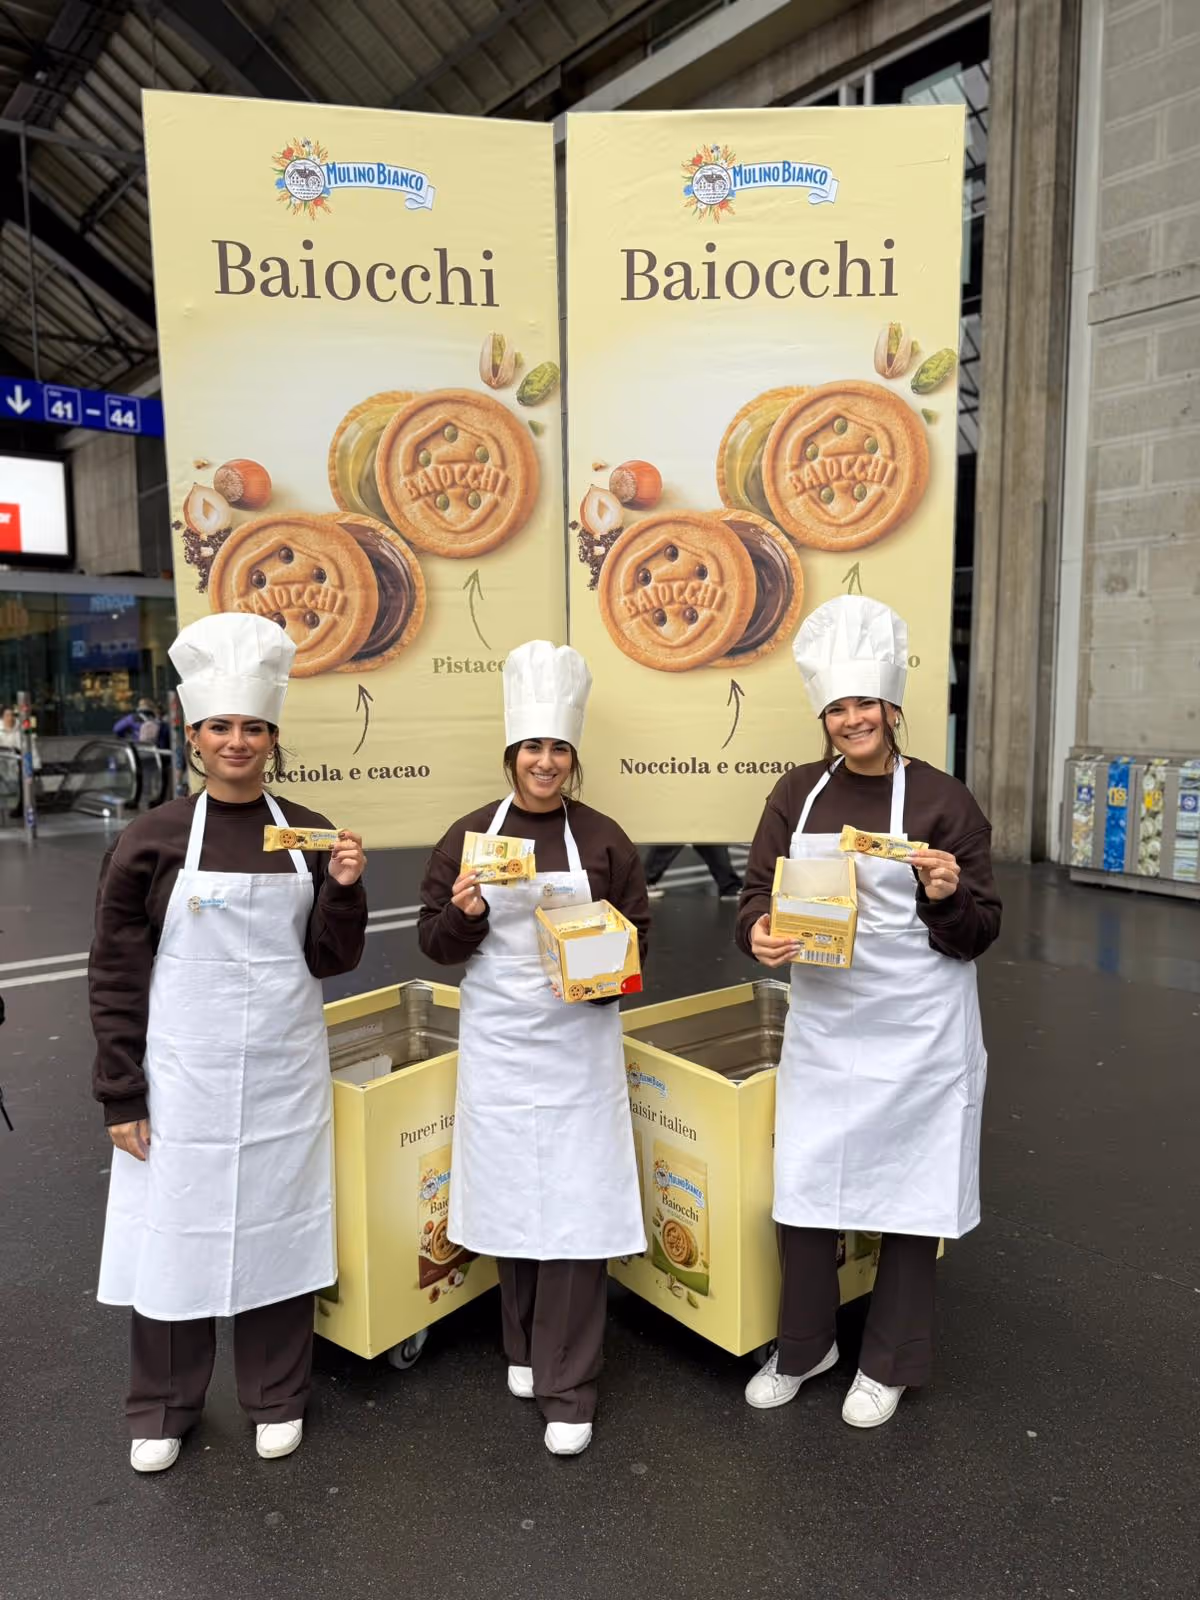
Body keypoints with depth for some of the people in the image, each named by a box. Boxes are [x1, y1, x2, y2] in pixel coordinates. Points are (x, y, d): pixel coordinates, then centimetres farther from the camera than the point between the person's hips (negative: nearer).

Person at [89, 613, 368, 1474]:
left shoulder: (309, 832, 0)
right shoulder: (152, 839, -5)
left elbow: (330, 961, 0)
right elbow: (115, 974, -3)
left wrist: (343, 890, -17)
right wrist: (120, 1092, -5)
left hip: (284, 1069, 2)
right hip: (183, 1071, -1)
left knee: (278, 1226, 14)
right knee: (174, 1231, 11)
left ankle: (277, 1399, 36)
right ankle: (163, 1409, 36)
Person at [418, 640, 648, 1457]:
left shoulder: (604, 839, -1)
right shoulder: (469, 835, 0)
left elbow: (639, 935, 5)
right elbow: (435, 942, 2)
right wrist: (464, 914, -19)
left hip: (580, 1044, -1)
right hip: (497, 1042, 1)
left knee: (577, 1207, -1)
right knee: (510, 1199, 13)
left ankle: (568, 1388, 15)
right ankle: (526, 1346, 37)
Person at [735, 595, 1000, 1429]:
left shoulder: (944, 799, -7)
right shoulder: (798, 793, 1)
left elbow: (980, 933, -4)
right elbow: (759, 890, 1)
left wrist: (949, 896, -25)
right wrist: (760, 933, -20)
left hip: (918, 1032, -2)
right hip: (824, 1024, 3)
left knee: (912, 1194, 11)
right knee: (805, 1190, 10)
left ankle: (890, 1363, 35)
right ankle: (804, 1346, 36)